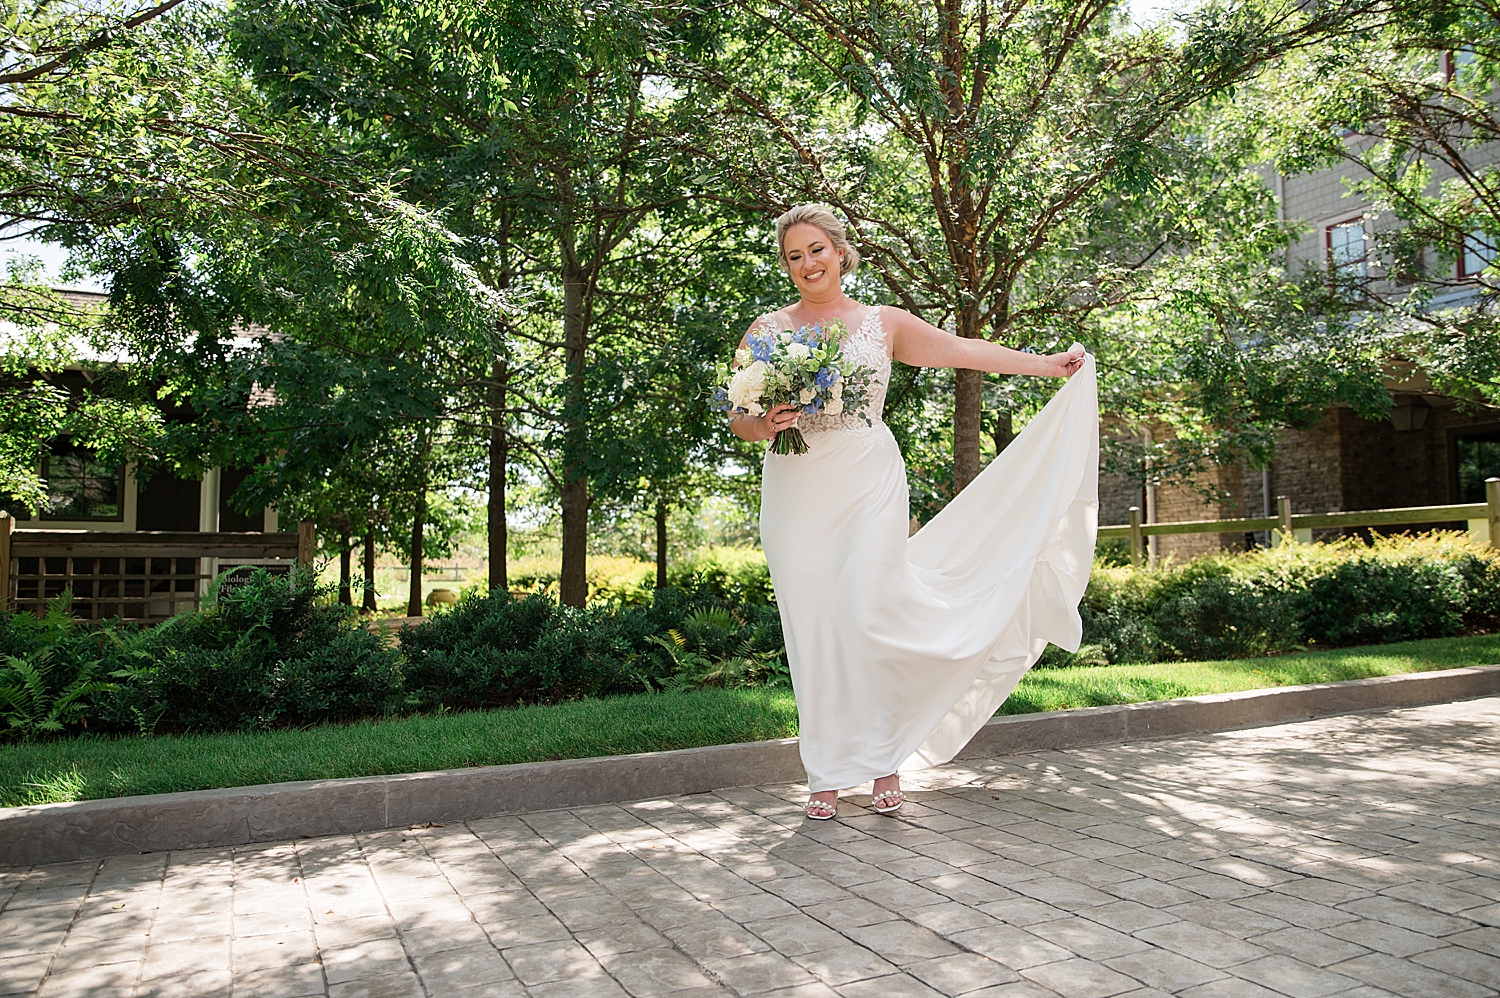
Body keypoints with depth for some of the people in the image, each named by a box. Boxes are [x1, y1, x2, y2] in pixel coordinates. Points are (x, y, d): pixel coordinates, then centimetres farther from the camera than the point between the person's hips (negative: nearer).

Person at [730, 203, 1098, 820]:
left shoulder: (884, 323, 9)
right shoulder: (766, 331, 9)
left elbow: (962, 351, 14)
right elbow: (739, 422, 8)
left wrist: (1047, 365, 16)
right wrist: (766, 425, -14)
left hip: (870, 481, -1)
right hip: (797, 491, 1)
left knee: (869, 617, -9)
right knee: (814, 626, 0)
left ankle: (884, 760, 10)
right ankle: (828, 775, 11)